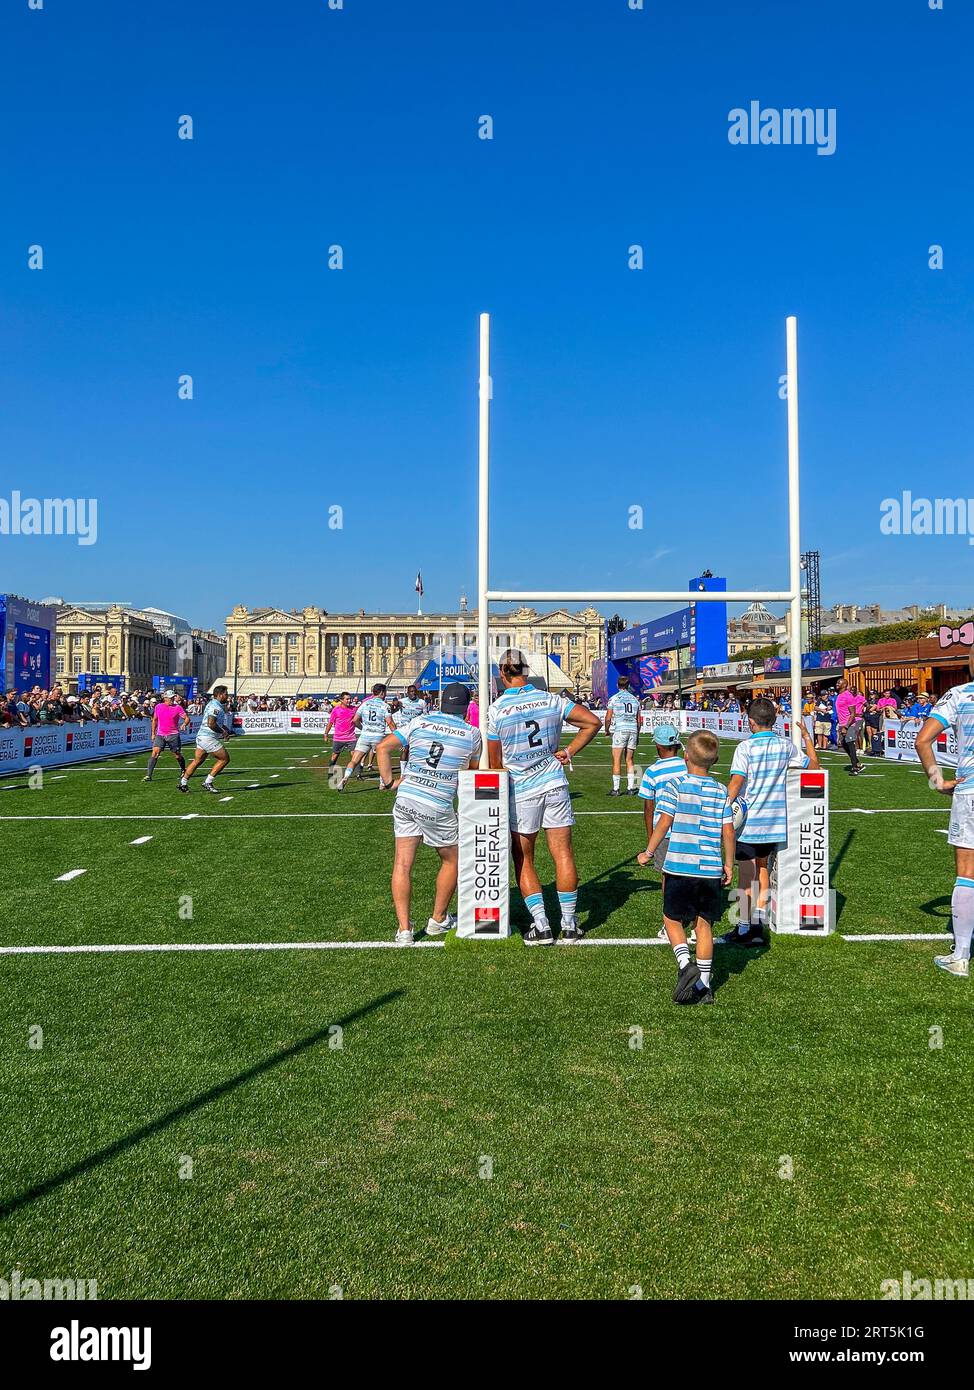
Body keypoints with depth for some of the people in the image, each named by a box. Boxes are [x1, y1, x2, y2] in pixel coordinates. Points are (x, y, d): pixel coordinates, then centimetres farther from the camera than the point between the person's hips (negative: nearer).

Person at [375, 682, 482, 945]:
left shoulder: (419, 722, 6)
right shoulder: (472, 733, 2)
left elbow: (383, 747, 1)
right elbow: (473, 768, 19)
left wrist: (389, 781, 8)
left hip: (405, 799, 2)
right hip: (438, 807, -2)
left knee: (402, 864, 7)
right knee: (451, 862, 20)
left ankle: (404, 929, 5)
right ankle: (438, 920, 31)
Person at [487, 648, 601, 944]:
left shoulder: (496, 710, -9)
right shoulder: (552, 700, -2)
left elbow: (495, 763, -3)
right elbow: (593, 722, -1)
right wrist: (569, 751, 4)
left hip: (520, 791, -2)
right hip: (555, 785, 2)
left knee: (523, 860, 11)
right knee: (563, 855, 9)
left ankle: (541, 926, 8)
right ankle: (569, 925, 16)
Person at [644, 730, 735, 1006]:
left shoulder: (675, 786, -6)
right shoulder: (720, 791, 5)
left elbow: (664, 823, -11)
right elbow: (728, 831, 4)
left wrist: (649, 852, 1)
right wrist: (729, 864, 14)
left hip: (679, 867, -3)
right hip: (711, 869, 4)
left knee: (672, 919, 11)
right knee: (704, 924, 12)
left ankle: (686, 964, -10)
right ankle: (703, 985, 16)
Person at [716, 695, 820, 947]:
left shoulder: (745, 748, -12)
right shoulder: (786, 745, 2)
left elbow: (736, 783, -20)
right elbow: (814, 765, 15)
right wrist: (807, 738, 24)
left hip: (749, 821, -5)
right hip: (777, 821, 5)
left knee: (746, 874, 0)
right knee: (763, 867, 20)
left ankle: (746, 929, 4)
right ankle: (760, 914, 24)